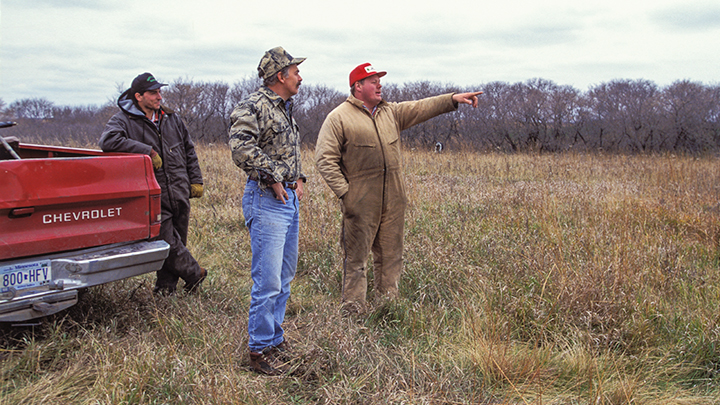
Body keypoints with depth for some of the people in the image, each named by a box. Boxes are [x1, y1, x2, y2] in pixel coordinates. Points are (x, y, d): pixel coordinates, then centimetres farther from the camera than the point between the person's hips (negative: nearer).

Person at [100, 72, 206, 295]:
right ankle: (194, 274, 17)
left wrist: (195, 180, 14)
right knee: (168, 243, -7)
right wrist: (147, 151, -25)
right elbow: (108, 141, -27)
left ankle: (165, 288, 27)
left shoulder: (171, 118, 13)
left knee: (177, 242, 10)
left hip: (180, 193, 5)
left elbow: (189, 150, 21)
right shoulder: (124, 120, -6)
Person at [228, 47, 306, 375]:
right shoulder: (254, 106, -13)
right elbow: (241, 147, -28)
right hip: (266, 200, -10)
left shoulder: (285, 108, 18)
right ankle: (260, 350, 4)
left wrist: (298, 178, 14)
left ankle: (276, 338, 28)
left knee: (284, 277, 15)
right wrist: (273, 177, -20)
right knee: (268, 281, -8)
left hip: (290, 199, 10)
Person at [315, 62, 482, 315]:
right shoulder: (338, 118, -2)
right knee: (356, 256, 0)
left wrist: (453, 99, -5)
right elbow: (325, 159, -6)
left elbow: (421, 108, 8)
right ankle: (353, 308, 9)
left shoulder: (391, 112, 16)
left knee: (390, 255, 11)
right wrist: (343, 192, -12)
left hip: (393, 200, 6)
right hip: (361, 202, -6)